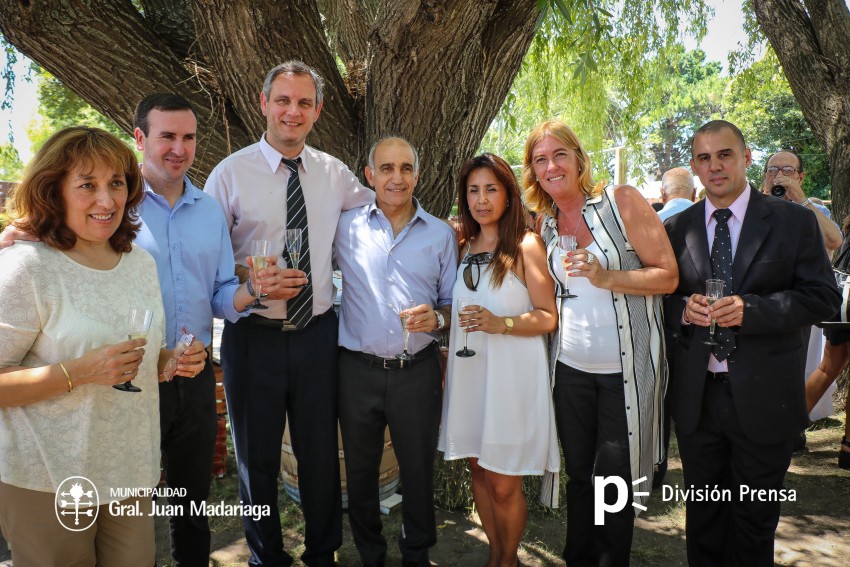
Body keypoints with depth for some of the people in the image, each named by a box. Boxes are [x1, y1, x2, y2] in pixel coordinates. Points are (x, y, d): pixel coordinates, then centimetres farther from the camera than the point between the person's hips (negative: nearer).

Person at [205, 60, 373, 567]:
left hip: (319, 332, 2)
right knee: (257, 457, 14)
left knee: (321, 453, 15)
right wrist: (253, 278, -19)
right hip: (254, 334, -2)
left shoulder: (335, 173, 4)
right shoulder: (231, 172, -5)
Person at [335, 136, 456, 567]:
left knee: (418, 468, 12)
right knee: (360, 469, 14)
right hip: (358, 370, 0)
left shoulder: (441, 234, 4)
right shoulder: (345, 228, 1)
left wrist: (436, 318, -12)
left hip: (418, 370, 0)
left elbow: (452, 302, 8)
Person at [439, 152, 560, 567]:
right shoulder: (464, 247, 11)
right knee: (479, 470, 15)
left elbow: (548, 318, -8)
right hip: (468, 372, 6)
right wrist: (446, 368, 12)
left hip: (511, 375, -5)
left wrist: (501, 323, -23)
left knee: (504, 485, 3)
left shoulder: (526, 245, -6)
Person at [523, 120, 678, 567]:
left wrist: (606, 278, -23)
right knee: (579, 475, 14)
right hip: (571, 367, 4)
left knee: (614, 480, 5)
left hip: (627, 369, -4)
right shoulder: (544, 225, 8)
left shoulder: (622, 201, -7)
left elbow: (668, 276, -10)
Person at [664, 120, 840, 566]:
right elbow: (662, 298, 10)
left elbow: (823, 296, -6)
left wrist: (751, 310, -20)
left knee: (755, 520, 13)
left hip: (763, 398, -2)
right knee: (703, 517, 17)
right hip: (696, 397, 2)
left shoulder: (794, 221, -2)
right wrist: (683, 309, -13)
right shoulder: (676, 228, 6)